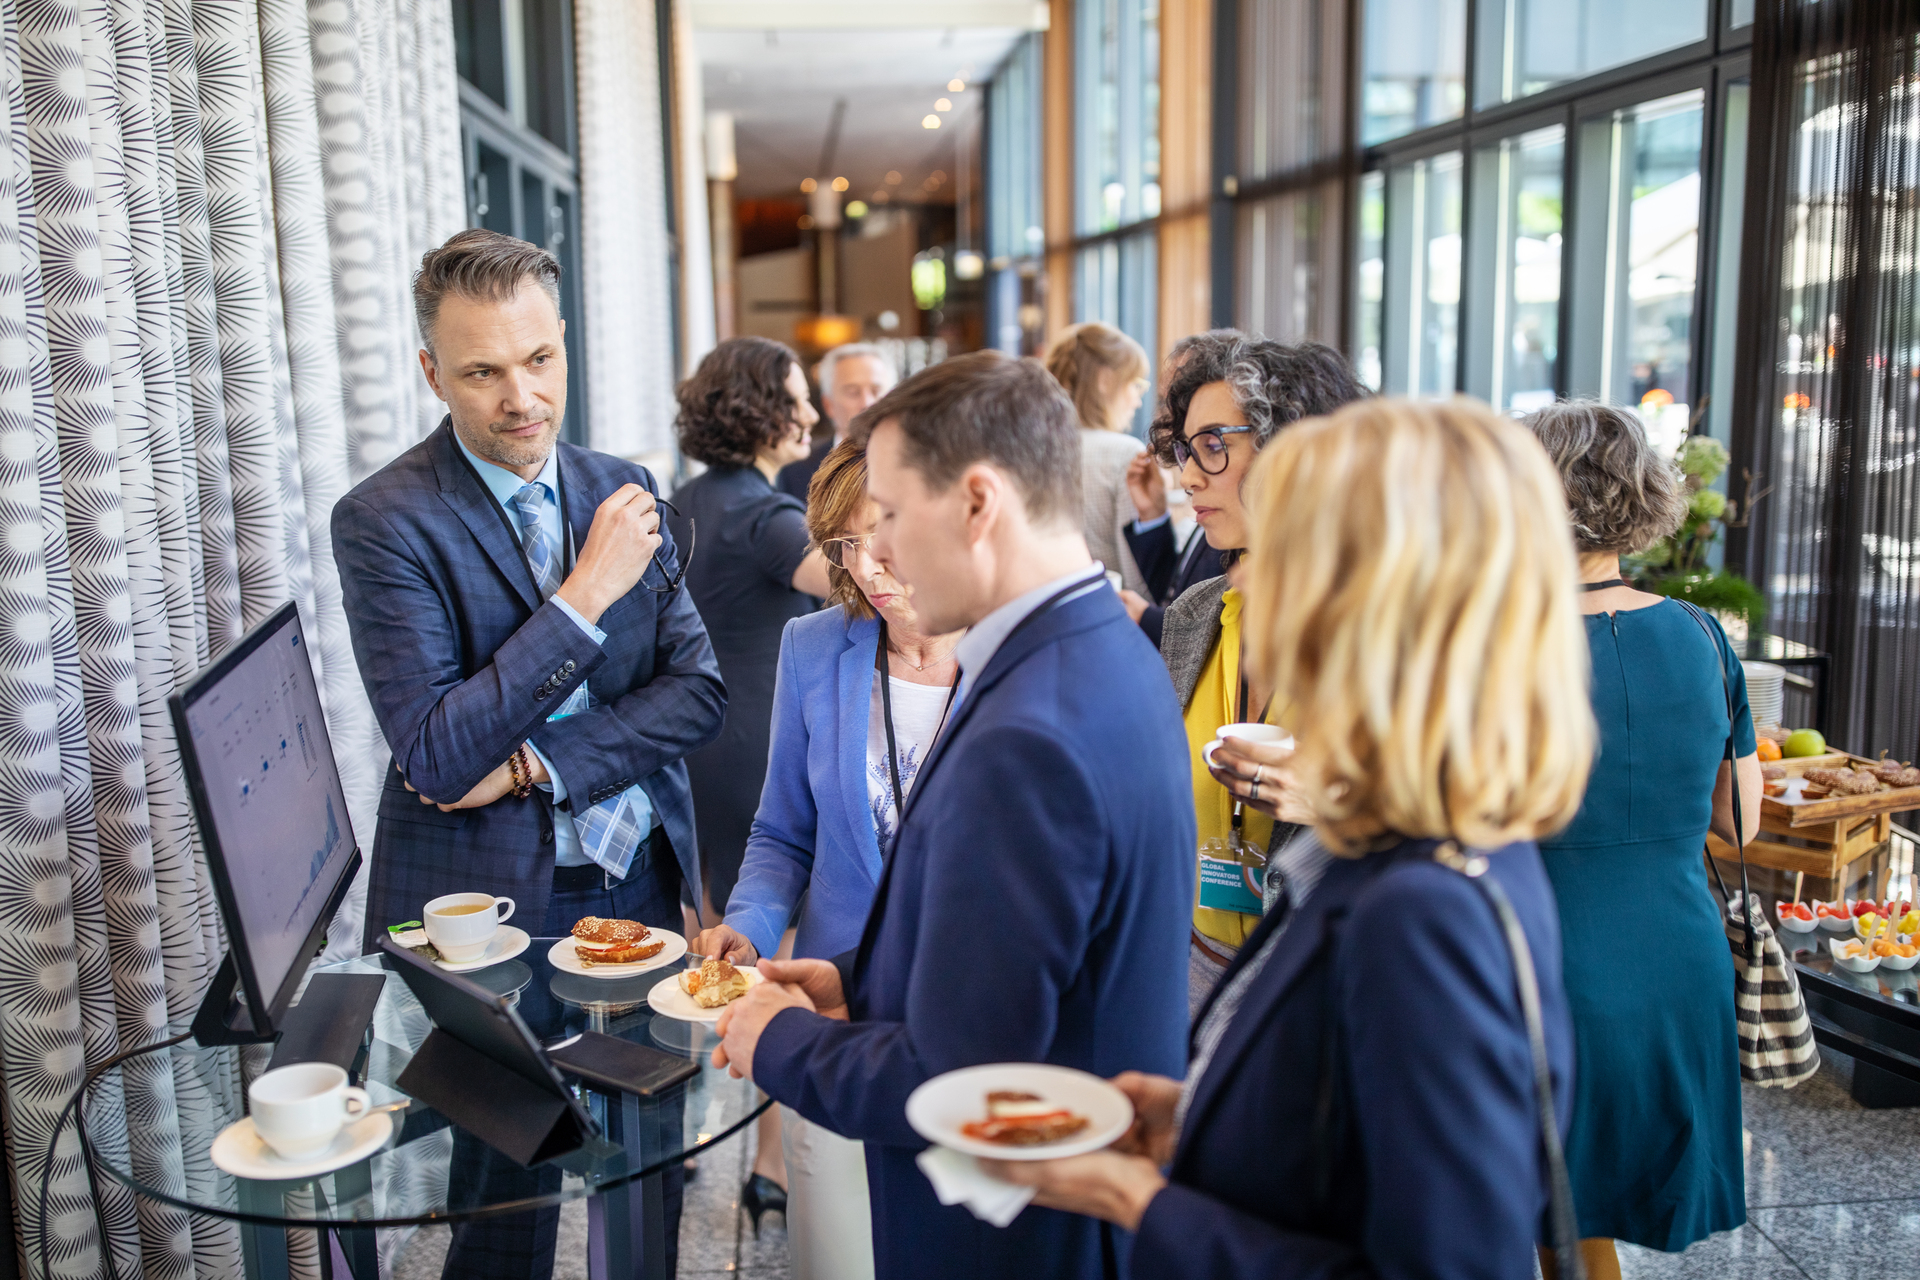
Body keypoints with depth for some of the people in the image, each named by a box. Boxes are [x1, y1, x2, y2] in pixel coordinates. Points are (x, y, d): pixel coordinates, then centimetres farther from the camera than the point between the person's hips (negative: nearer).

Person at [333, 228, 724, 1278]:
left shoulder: (620, 490, 3)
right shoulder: (384, 521, -12)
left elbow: (699, 689, 0)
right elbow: (435, 755, -19)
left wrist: (536, 763, -14)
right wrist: (586, 594, -21)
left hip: (641, 885, 4)